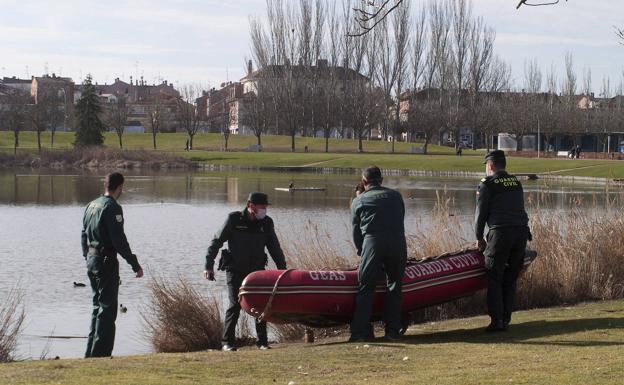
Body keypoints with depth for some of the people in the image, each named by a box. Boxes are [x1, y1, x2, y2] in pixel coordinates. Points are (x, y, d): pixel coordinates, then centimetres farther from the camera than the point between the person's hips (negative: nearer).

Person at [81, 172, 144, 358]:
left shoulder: (92, 205, 11)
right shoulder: (112, 208, -15)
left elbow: (84, 236, 17)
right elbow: (119, 240, -19)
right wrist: (135, 265, -14)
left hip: (91, 261, 9)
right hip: (106, 262, -9)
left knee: (98, 306, 17)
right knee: (107, 309, -4)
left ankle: (91, 353, 18)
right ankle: (100, 353, -6)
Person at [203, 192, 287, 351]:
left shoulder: (266, 223, 3)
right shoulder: (234, 220, -7)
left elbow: (275, 249, 12)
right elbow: (216, 242, -3)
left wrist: (283, 269, 9)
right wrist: (209, 266, -7)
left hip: (257, 269, 4)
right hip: (235, 270, -3)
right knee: (235, 304, -10)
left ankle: (262, 341, 6)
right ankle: (228, 341, -1)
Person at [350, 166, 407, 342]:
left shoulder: (358, 201, 14)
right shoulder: (395, 196, 20)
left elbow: (356, 231, 13)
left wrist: (361, 252, 26)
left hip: (372, 242, -2)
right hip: (398, 242, 2)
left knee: (365, 288, 3)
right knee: (394, 287, 12)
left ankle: (360, 331, -1)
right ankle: (393, 330, 11)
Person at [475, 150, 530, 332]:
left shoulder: (487, 183, 1)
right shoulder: (516, 182, 19)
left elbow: (481, 212, 2)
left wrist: (479, 238, 13)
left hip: (500, 232, -6)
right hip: (522, 230, 6)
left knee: (494, 278, 0)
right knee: (510, 279, 12)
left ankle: (497, 321, -5)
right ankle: (506, 320, 11)